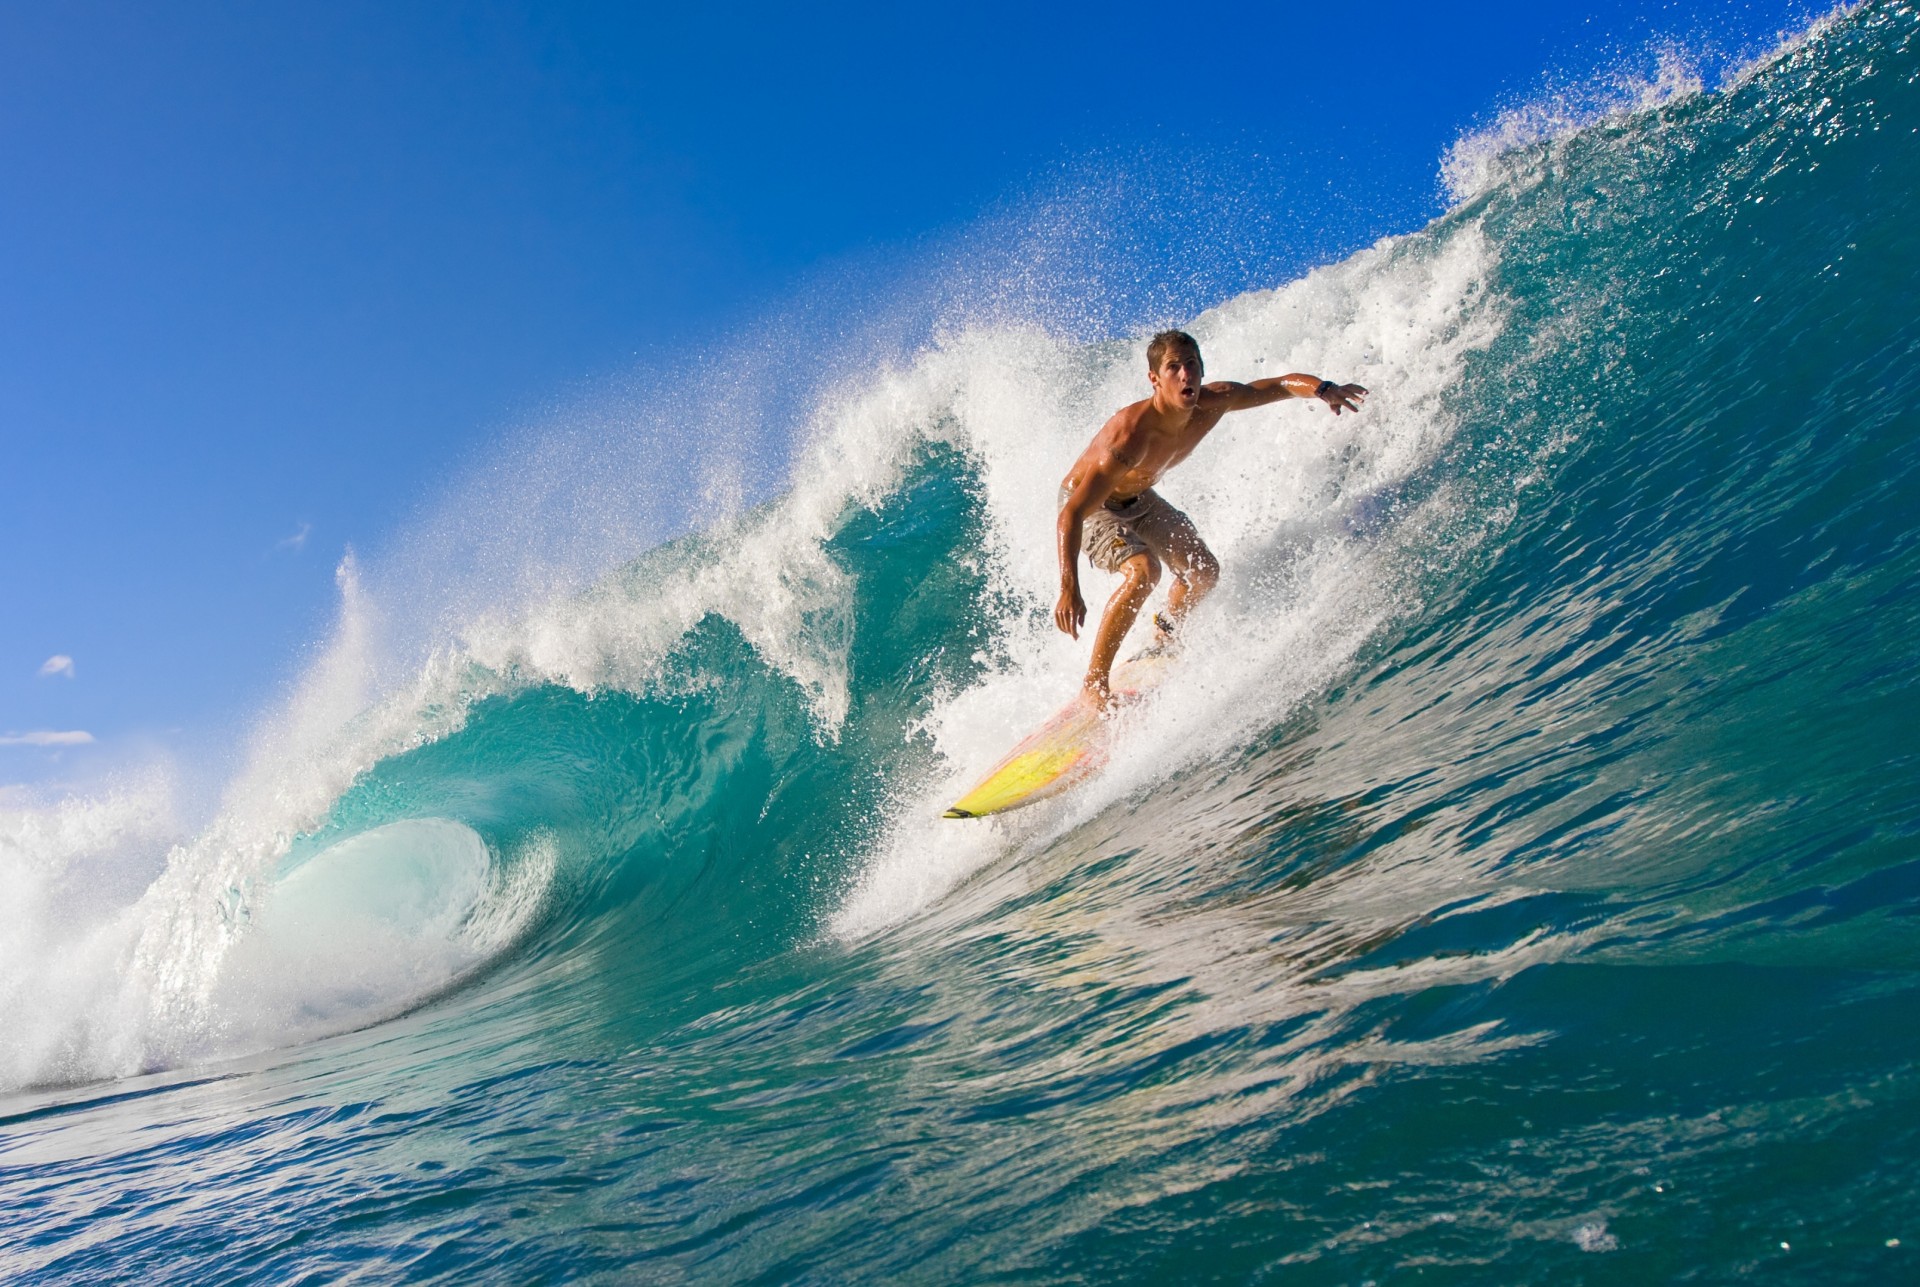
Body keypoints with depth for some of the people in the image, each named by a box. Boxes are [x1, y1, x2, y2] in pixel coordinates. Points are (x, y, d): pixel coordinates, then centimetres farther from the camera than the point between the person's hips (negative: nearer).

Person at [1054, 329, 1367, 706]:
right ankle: (1094, 684, -20)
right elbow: (1071, 513, -45)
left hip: (1138, 498, 7)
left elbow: (1283, 383, -6)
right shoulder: (1130, 435, -42)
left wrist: (1324, 389, -29)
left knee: (1204, 571, 7)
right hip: (1089, 507, -7)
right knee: (1143, 571, -31)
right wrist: (1068, 590, -55)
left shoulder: (1215, 402, -22)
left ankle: (1162, 640, 38)